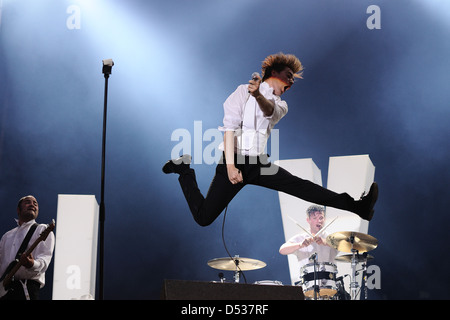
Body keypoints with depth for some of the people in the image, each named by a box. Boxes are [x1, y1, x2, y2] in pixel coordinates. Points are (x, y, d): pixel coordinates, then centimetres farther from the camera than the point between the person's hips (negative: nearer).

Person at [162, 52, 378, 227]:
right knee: (204, 218, -8)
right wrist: (230, 166, -19)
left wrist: (258, 96, -37)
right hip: (234, 159, -4)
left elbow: (269, 110, -13)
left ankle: (356, 206, -21)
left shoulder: (280, 104, 15)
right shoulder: (243, 92, 2)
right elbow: (230, 128, -8)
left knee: (299, 186, -15)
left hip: (259, 164, 4)